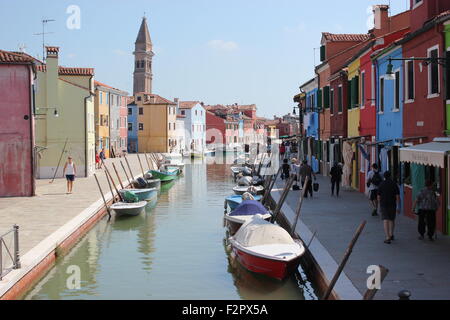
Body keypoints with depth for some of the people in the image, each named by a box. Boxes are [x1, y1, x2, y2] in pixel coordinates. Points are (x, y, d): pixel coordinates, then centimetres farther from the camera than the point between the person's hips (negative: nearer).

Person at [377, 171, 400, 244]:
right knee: (392, 220, 19)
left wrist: (380, 206, 14)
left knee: (385, 220, -5)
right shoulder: (394, 184, -2)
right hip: (392, 205, 1)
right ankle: (391, 235, 30)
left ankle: (388, 237, -14)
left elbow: (378, 196, 3)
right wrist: (398, 207, -3)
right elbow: (397, 196, -5)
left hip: (384, 205, -1)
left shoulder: (381, 184, 0)